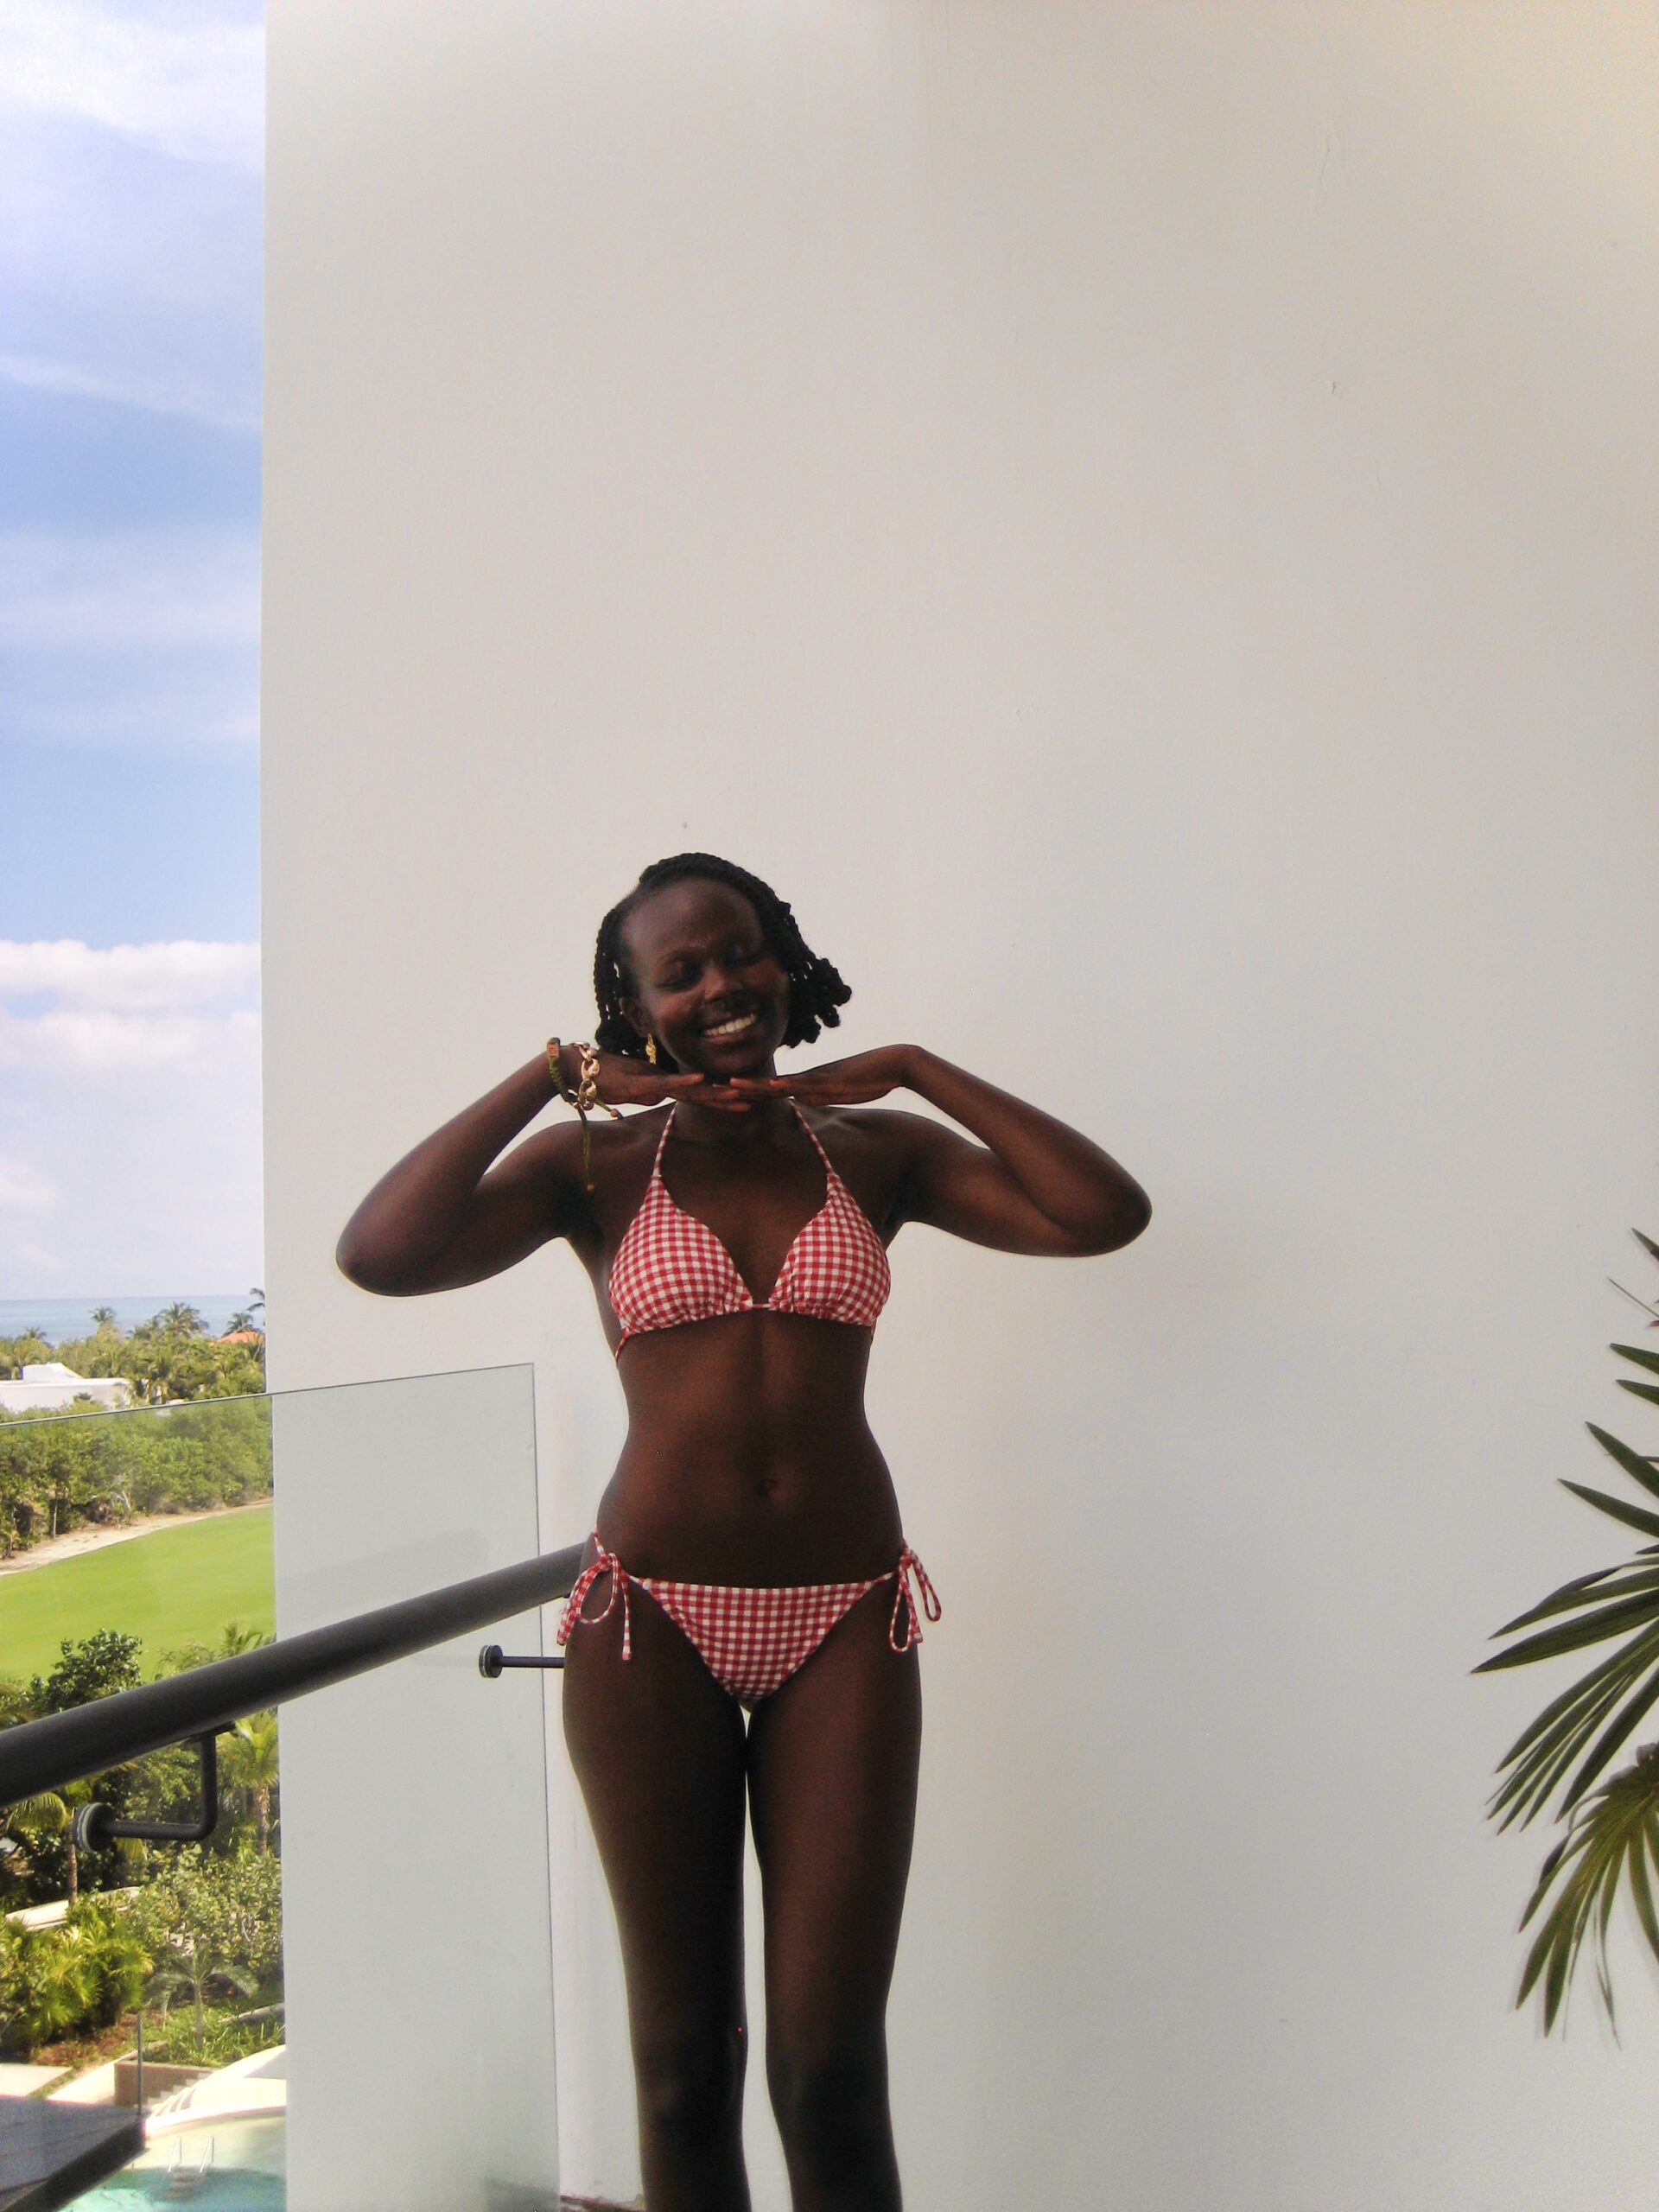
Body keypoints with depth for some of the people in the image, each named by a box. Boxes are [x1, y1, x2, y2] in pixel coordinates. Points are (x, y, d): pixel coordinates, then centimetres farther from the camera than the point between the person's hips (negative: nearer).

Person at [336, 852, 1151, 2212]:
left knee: (833, 2072, 0)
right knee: (683, 2063, 10)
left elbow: (1106, 1216, -5)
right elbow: (378, 1256, -15)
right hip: (652, 1624, 0)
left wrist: (918, 1070, -5)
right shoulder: (595, 1167, 2)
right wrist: (556, 1075, -10)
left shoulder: (874, 1154, 6)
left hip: (845, 1625, 1)